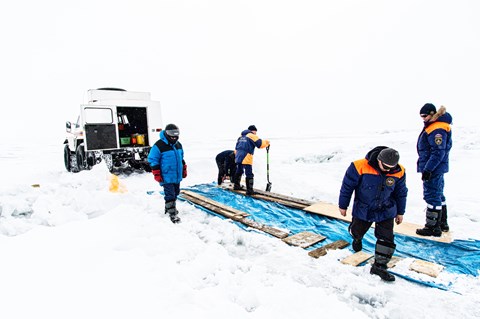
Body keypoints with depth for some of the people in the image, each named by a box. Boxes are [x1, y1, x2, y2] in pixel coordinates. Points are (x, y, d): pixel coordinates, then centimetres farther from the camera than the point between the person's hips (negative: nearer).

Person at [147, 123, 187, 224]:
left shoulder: (178, 145, 8)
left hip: (177, 176, 8)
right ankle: (172, 214, 3)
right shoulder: (159, 146, -16)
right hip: (166, 177, -8)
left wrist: (184, 170, 19)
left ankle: (169, 208, 39)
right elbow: (153, 161, -12)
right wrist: (157, 175, -13)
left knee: (175, 193, 19)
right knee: (170, 195, -6)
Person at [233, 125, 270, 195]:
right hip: (246, 158, -8)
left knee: (239, 171, 24)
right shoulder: (252, 136, -3)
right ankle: (249, 190, -9)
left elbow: (236, 148, 21)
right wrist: (267, 142, 9)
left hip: (238, 157, 8)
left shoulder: (241, 136, 20)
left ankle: (236, 185, 36)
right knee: (249, 174, -6)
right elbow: (260, 144, -9)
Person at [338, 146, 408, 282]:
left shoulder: (399, 172, -14)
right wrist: (343, 205, -5)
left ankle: (379, 266, 15)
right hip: (362, 210, -1)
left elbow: (401, 193, 4)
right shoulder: (360, 167, -27)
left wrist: (400, 212, 13)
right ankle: (357, 239, 53)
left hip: (386, 211, 2)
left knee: (386, 238, -1)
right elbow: (347, 186, -14)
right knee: (356, 232, 16)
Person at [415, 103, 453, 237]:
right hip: (436, 169, 11)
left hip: (433, 169, -11)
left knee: (432, 196, -4)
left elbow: (438, 153, -24)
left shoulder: (437, 130, -20)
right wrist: (427, 168, 23)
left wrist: (428, 169, -23)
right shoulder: (432, 127, 12)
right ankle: (442, 223, 32)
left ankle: (433, 227, 6)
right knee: (438, 195, 19)